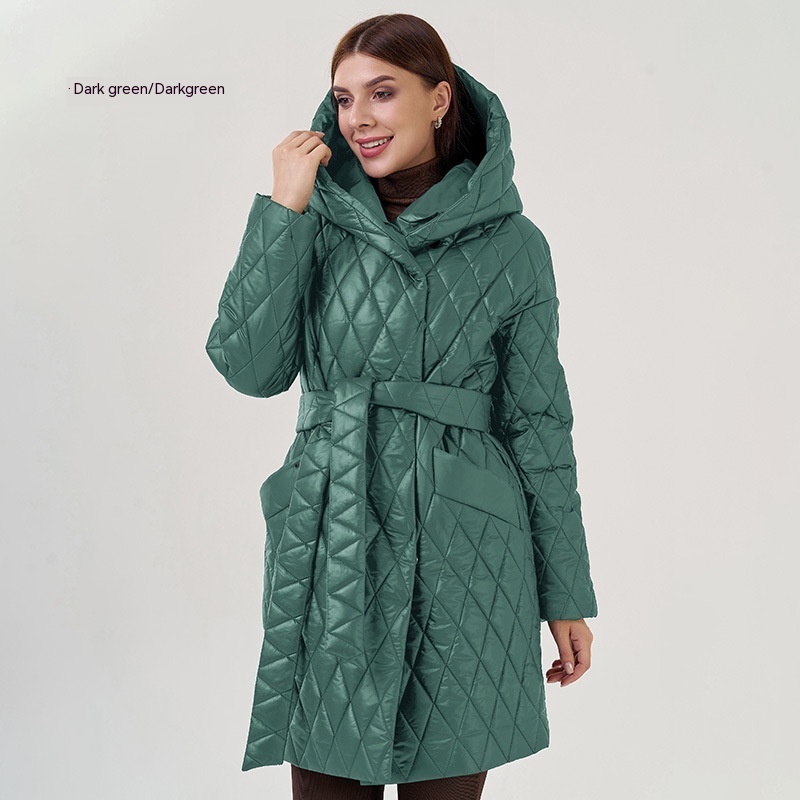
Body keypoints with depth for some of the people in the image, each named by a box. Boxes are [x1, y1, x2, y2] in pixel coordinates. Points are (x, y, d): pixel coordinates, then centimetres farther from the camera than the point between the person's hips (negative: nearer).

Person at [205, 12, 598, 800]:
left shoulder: (511, 244, -1)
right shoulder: (319, 220, 3)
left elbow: (538, 422, 2)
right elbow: (250, 368, -7)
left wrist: (567, 595, 4)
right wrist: (283, 209, -11)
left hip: (460, 559, -1)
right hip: (329, 556, 2)